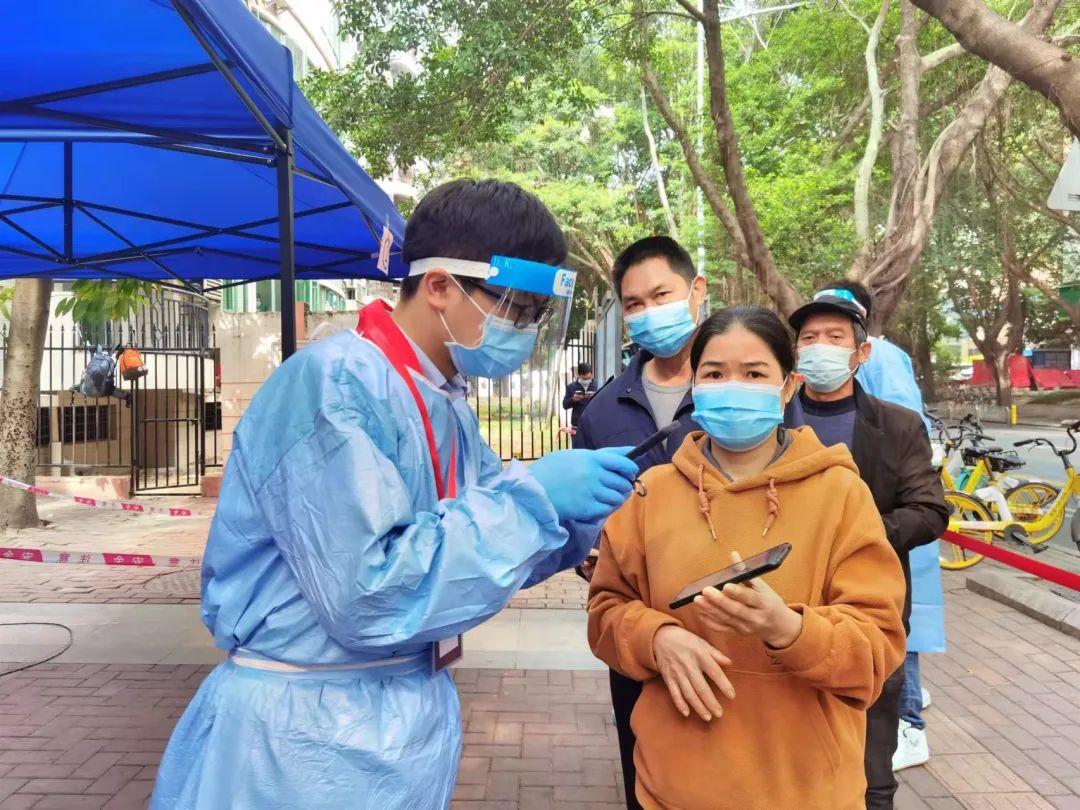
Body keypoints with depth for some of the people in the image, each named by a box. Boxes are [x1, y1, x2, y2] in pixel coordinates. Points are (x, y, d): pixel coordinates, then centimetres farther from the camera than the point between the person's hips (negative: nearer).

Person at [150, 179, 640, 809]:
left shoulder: (449, 405, 5)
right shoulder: (336, 384, -23)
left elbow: (482, 542, 11)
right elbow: (367, 596, -28)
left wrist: (569, 513, -6)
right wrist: (531, 497, -23)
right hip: (313, 742, -8)